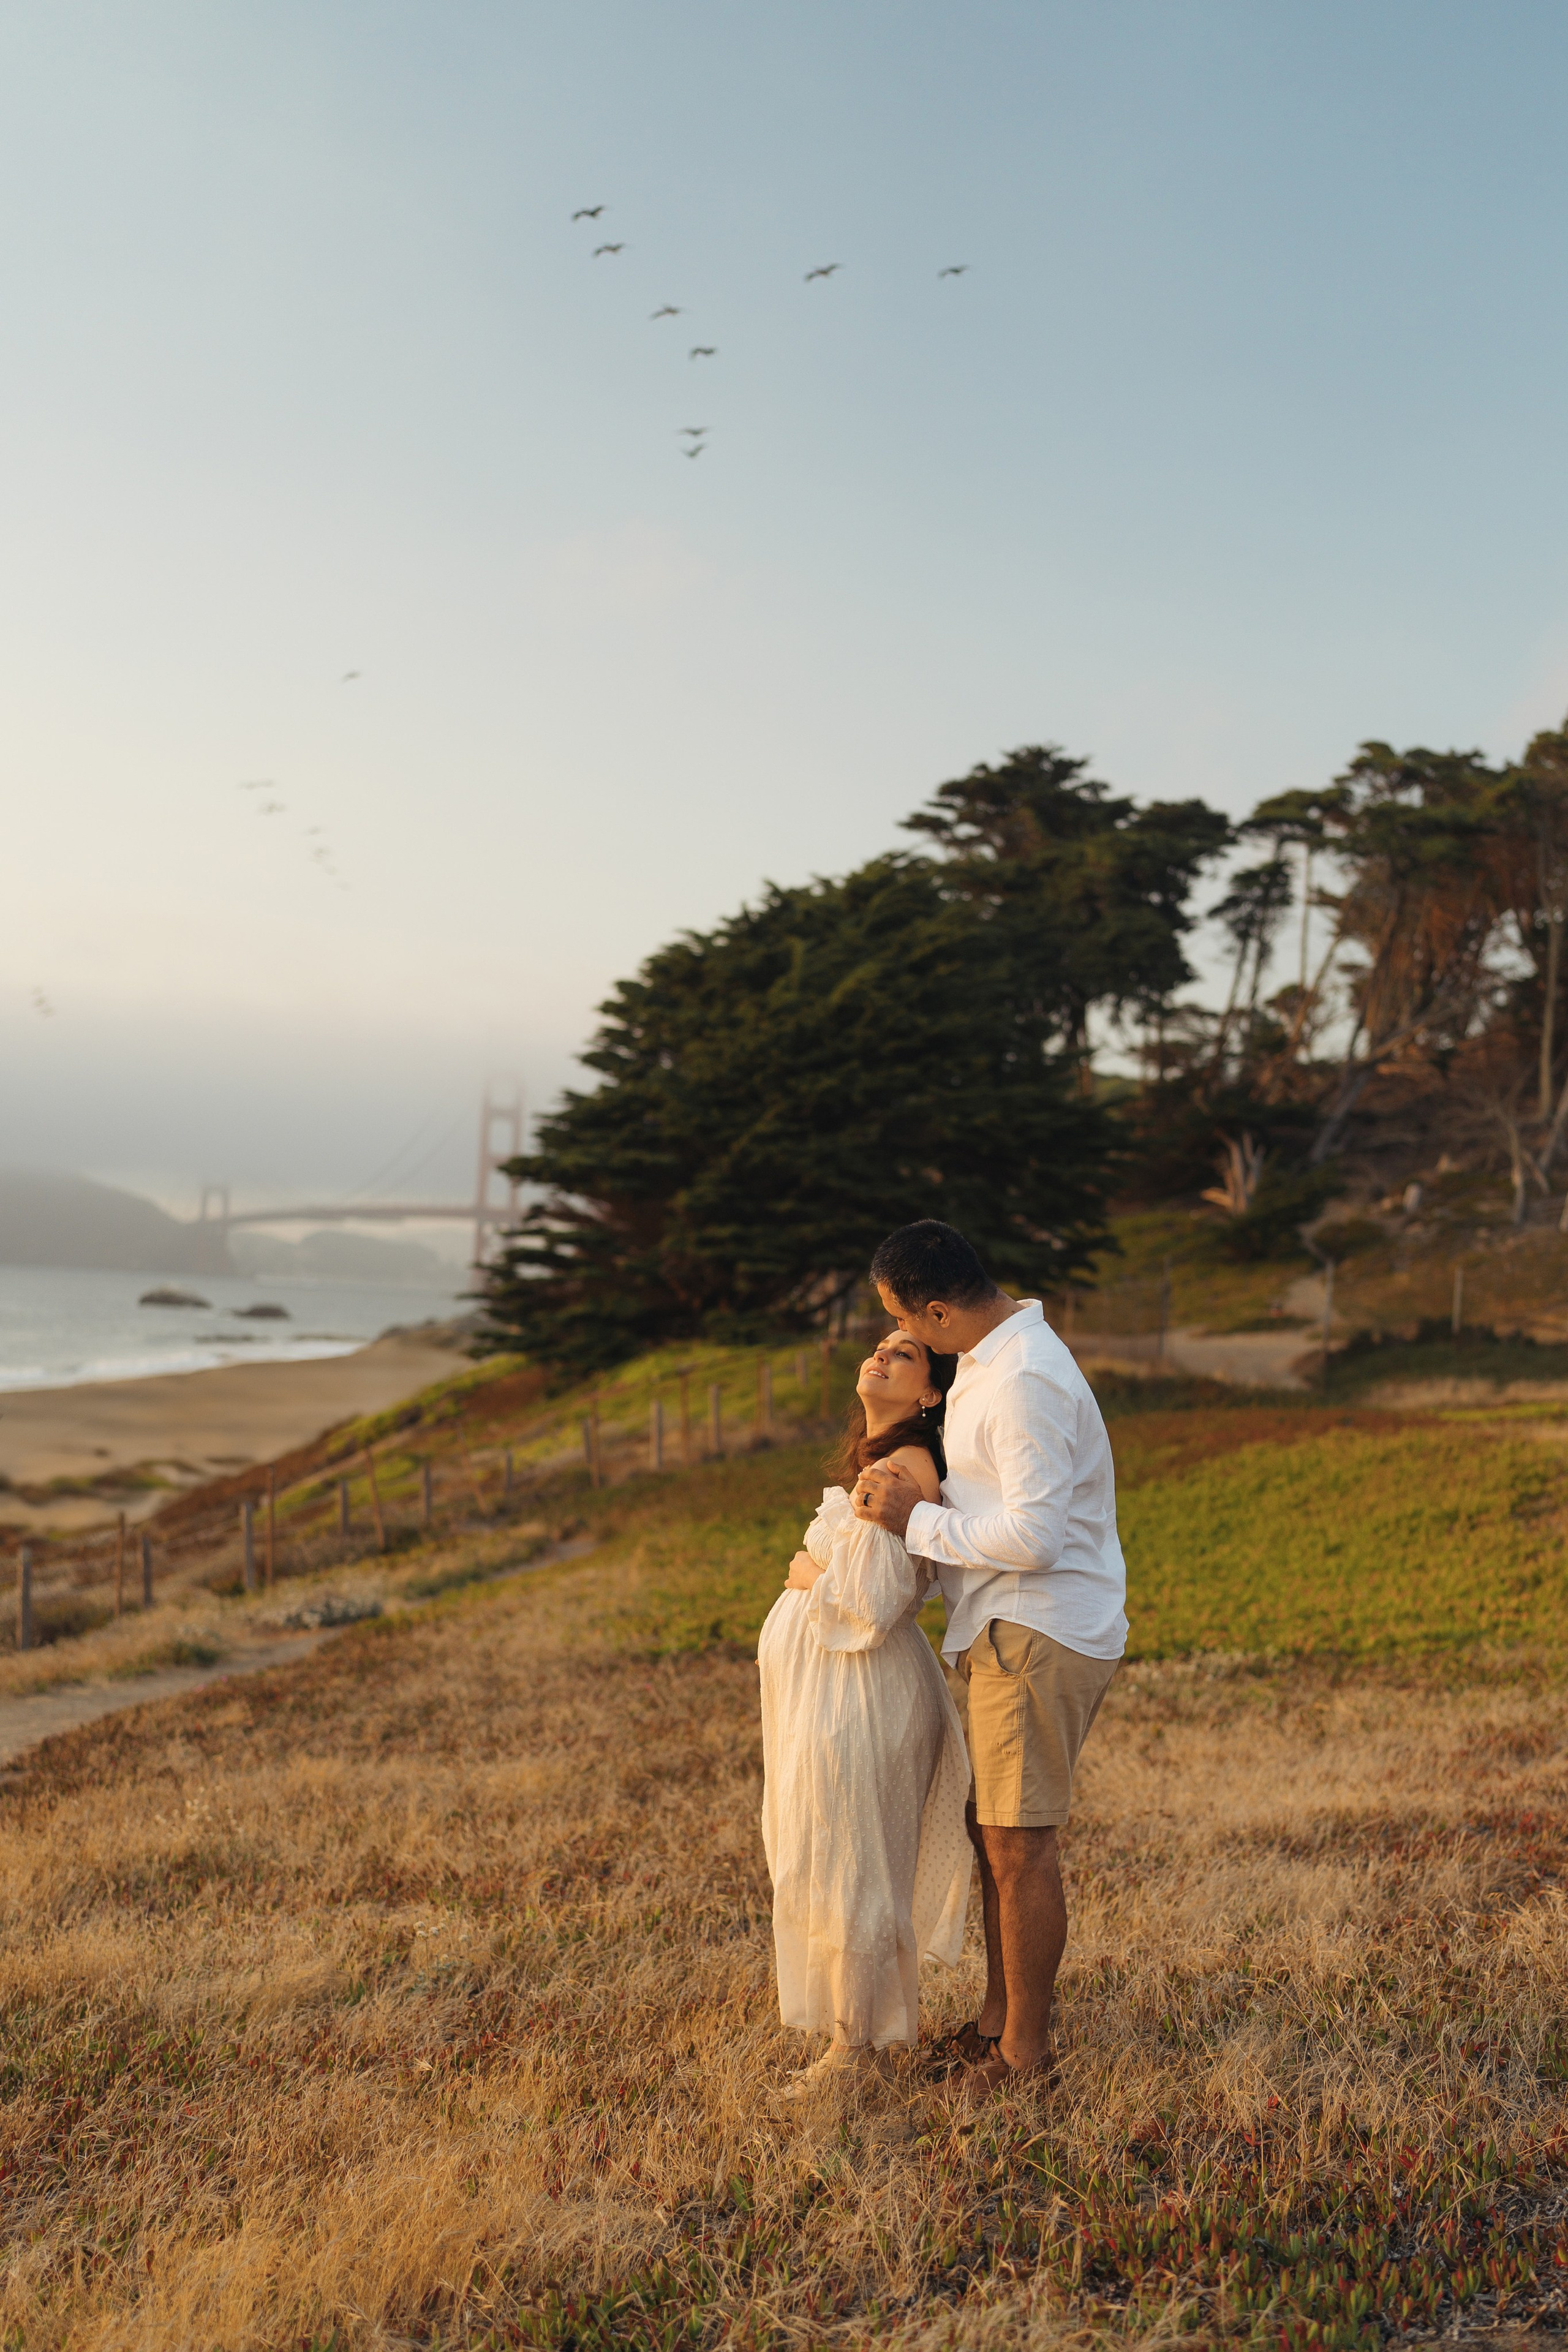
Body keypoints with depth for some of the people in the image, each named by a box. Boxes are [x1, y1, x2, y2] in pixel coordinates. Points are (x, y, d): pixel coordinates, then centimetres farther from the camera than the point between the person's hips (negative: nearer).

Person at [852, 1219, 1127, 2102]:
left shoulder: (1026, 1381, -22)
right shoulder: (998, 1355, 12)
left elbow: (1034, 1535, -26)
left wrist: (919, 1520, -16)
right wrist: (919, 1497, 6)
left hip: (1040, 1638, -10)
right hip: (1008, 1631, 10)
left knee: (1019, 1845, -1)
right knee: (994, 1831, 17)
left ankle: (1027, 2050, 13)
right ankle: (1000, 2019, 30)